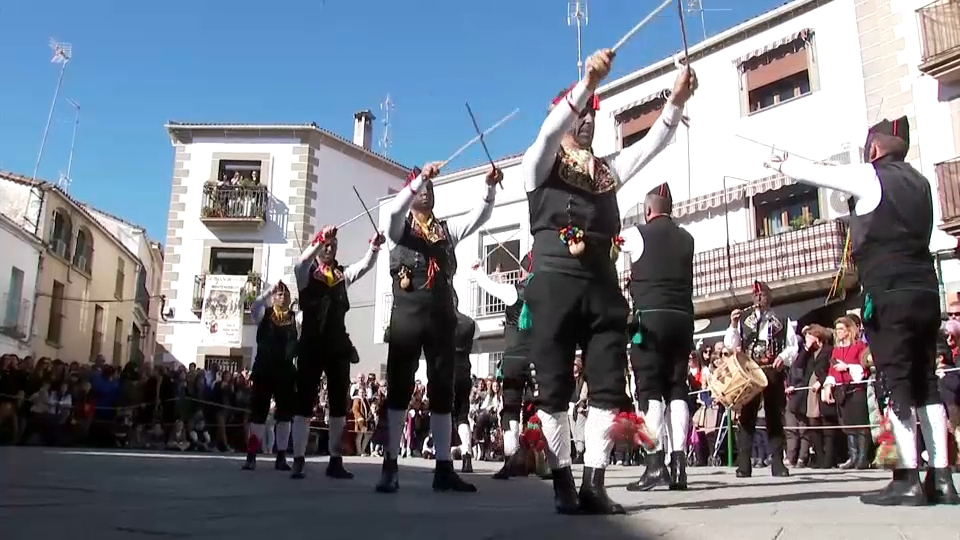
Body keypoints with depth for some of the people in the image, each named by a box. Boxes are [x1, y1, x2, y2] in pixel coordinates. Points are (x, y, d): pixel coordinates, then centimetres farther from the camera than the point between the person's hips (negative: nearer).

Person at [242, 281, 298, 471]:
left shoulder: (295, 317, 6)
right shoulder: (264, 315, 3)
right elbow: (254, 307, -17)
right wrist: (270, 290, -24)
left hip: (286, 371, 2)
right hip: (264, 370, -1)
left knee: (285, 413, 4)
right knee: (258, 411, 0)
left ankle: (281, 457, 12)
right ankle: (251, 456, 4)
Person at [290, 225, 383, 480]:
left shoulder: (343, 274, 13)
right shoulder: (306, 273, 3)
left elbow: (364, 266, -1)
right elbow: (301, 263, -19)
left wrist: (374, 246, -20)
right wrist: (320, 240, -33)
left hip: (338, 345, 4)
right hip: (312, 344, -4)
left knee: (339, 403, 5)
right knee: (305, 402, -2)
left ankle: (335, 461, 12)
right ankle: (298, 461, 0)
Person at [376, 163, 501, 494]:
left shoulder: (447, 228, 17)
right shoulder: (399, 227, 8)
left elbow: (480, 217, 6)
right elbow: (395, 209, -14)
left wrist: (490, 187, -11)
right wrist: (420, 177, -25)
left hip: (442, 315, 3)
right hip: (407, 314, -3)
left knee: (442, 390, 3)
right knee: (399, 386, -3)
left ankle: (444, 468, 7)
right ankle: (390, 466, 0)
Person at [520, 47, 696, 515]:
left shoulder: (608, 169, 24)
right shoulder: (540, 163, 9)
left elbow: (651, 144, 14)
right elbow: (550, 130, -11)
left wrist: (676, 101, -1)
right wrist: (588, 81, -23)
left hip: (603, 285, 5)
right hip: (555, 282, -5)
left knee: (609, 385, 0)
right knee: (554, 386, -2)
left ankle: (593, 483, 7)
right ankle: (563, 483, 7)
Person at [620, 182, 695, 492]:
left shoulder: (636, 234, 2)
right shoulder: (686, 239, 16)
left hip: (650, 318, -5)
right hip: (682, 318, 5)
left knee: (649, 388, -6)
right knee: (677, 387, 4)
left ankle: (656, 464, -12)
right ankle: (679, 464, 1)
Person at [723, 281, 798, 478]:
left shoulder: (781, 321, 12)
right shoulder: (742, 318, 10)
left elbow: (793, 346, 10)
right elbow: (730, 345, 5)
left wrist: (783, 357, -10)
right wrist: (734, 326, -9)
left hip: (774, 372, 1)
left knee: (775, 416, 3)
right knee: (746, 416, -4)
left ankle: (777, 462, 8)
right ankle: (743, 464, -4)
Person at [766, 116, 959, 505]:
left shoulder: (869, 177, -3)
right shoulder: (918, 182, 17)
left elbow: (816, 174, 9)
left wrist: (783, 166, 31)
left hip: (888, 294, -7)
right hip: (925, 291, 7)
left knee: (896, 385, -7)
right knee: (925, 384, 8)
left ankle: (908, 479, -7)